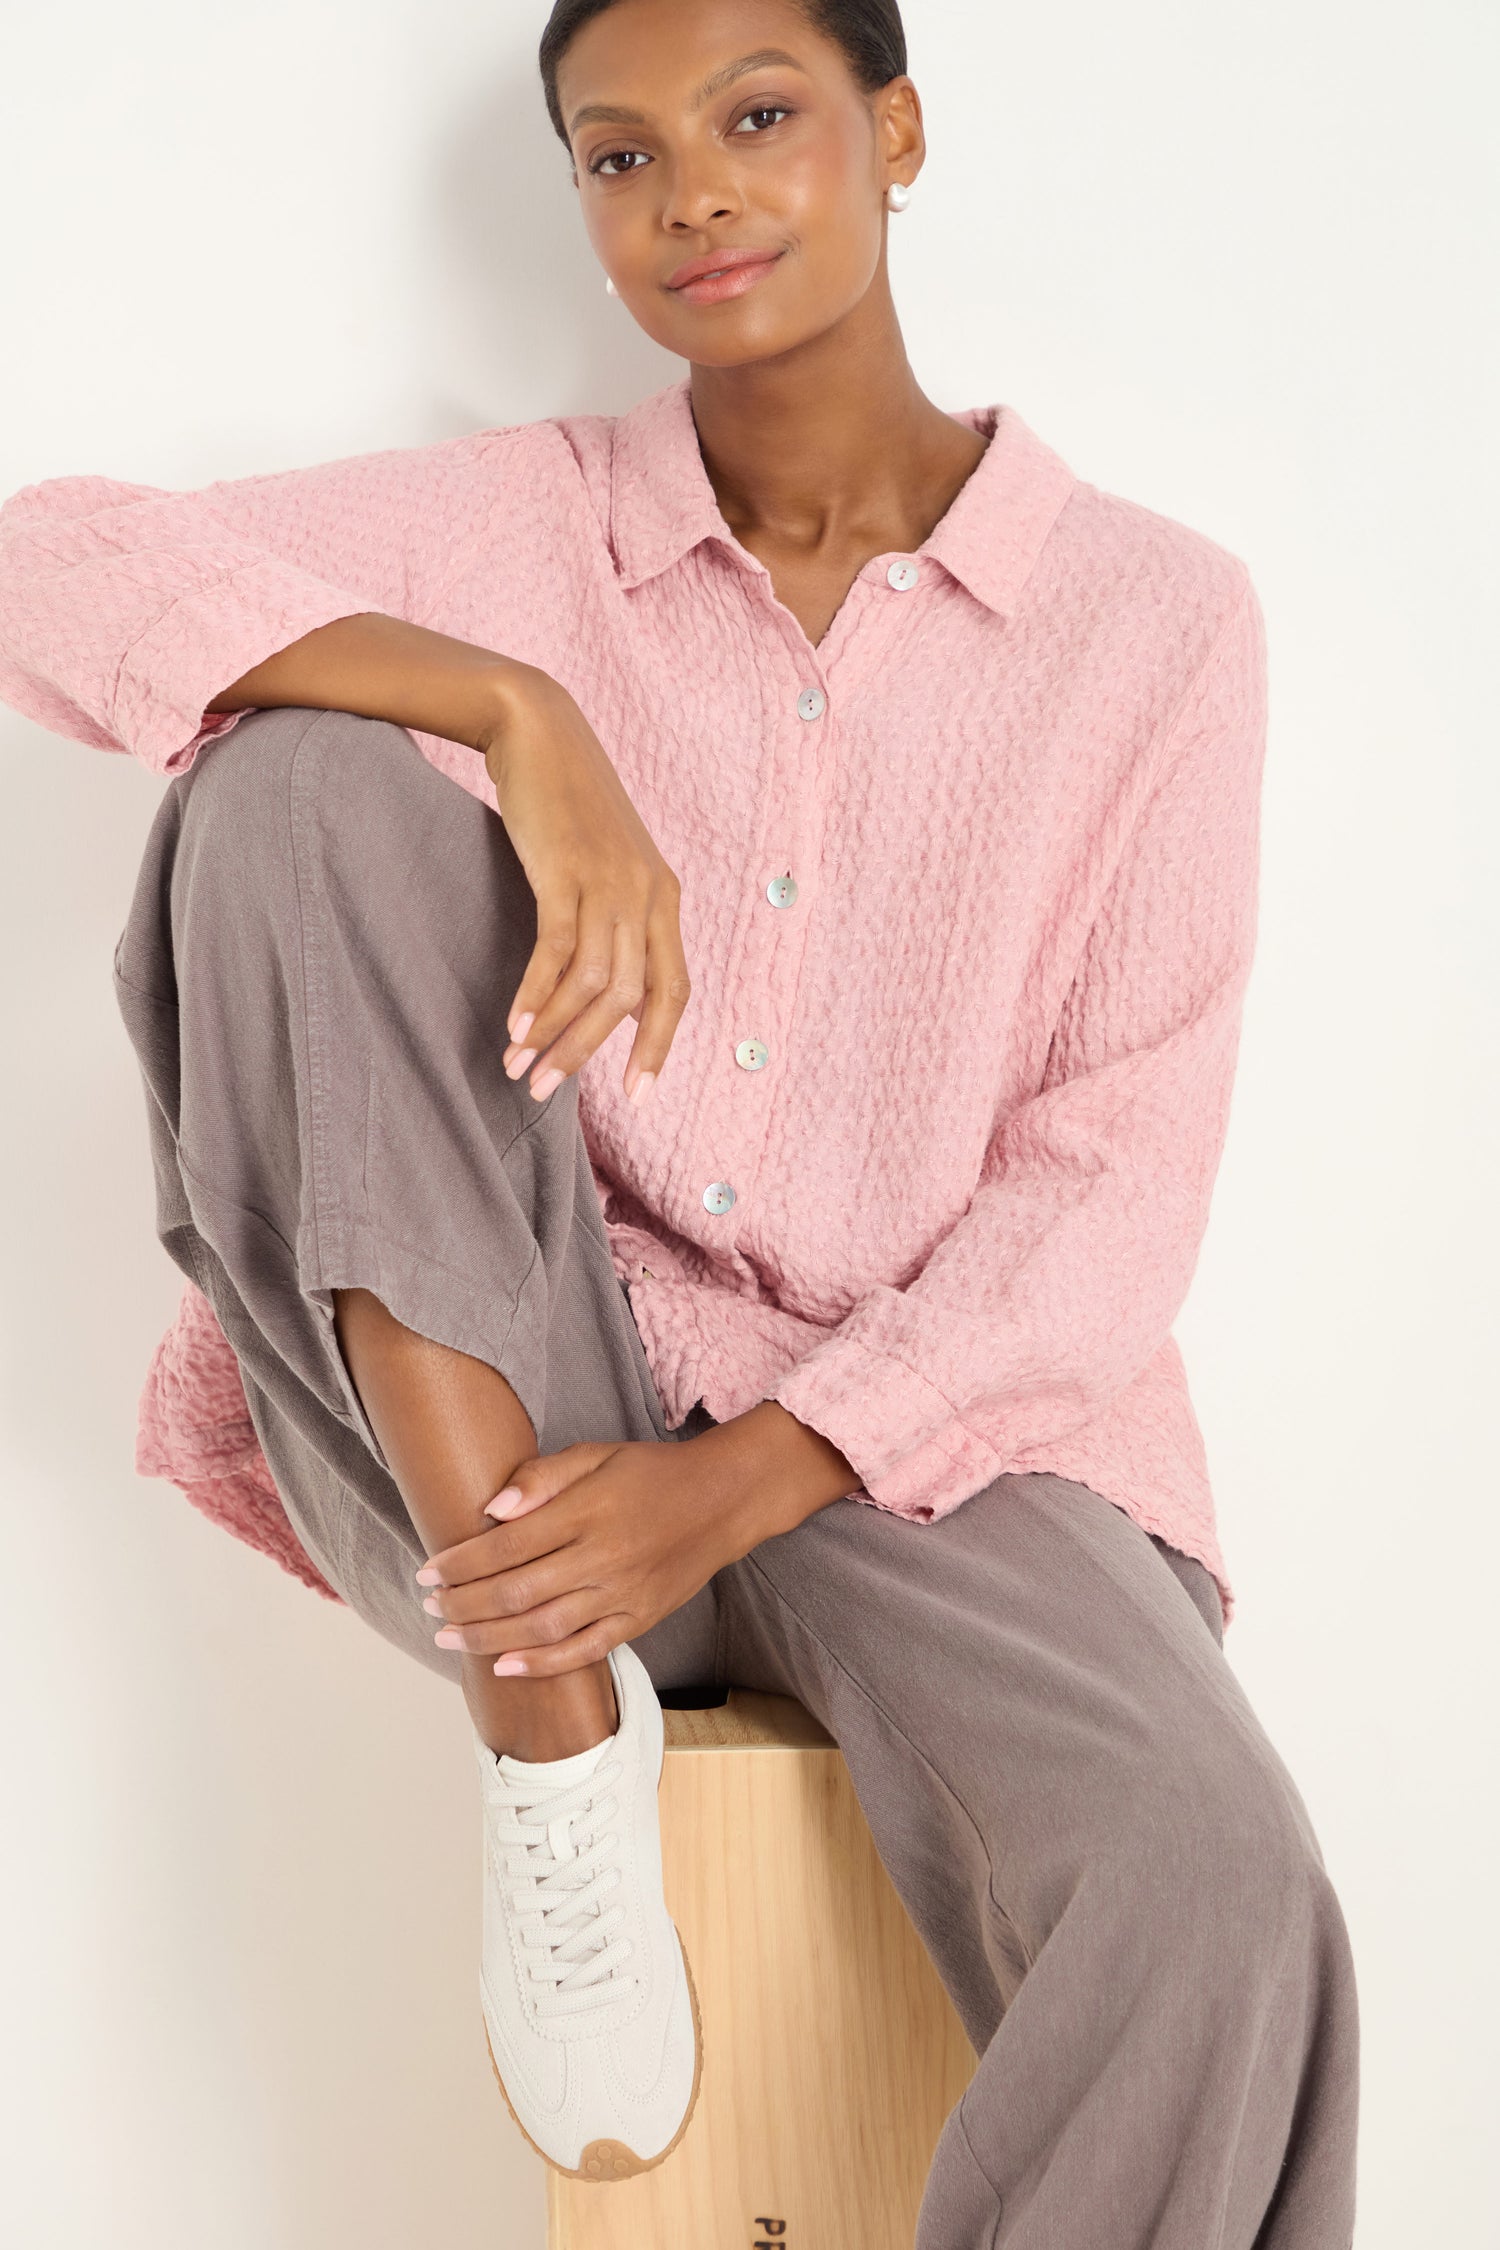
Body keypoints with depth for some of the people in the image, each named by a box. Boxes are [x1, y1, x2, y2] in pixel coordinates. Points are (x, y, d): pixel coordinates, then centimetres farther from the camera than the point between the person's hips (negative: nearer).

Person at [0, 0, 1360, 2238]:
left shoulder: (1156, 614, 2)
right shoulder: (523, 525, 4)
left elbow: (1116, 1190, -3)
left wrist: (734, 1481, -16)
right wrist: (520, 717, -24)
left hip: (907, 1444, -1)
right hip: (502, 1440, 2)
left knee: (1211, 1894, -32)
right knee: (301, 766, -20)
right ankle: (552, 1717, -19)